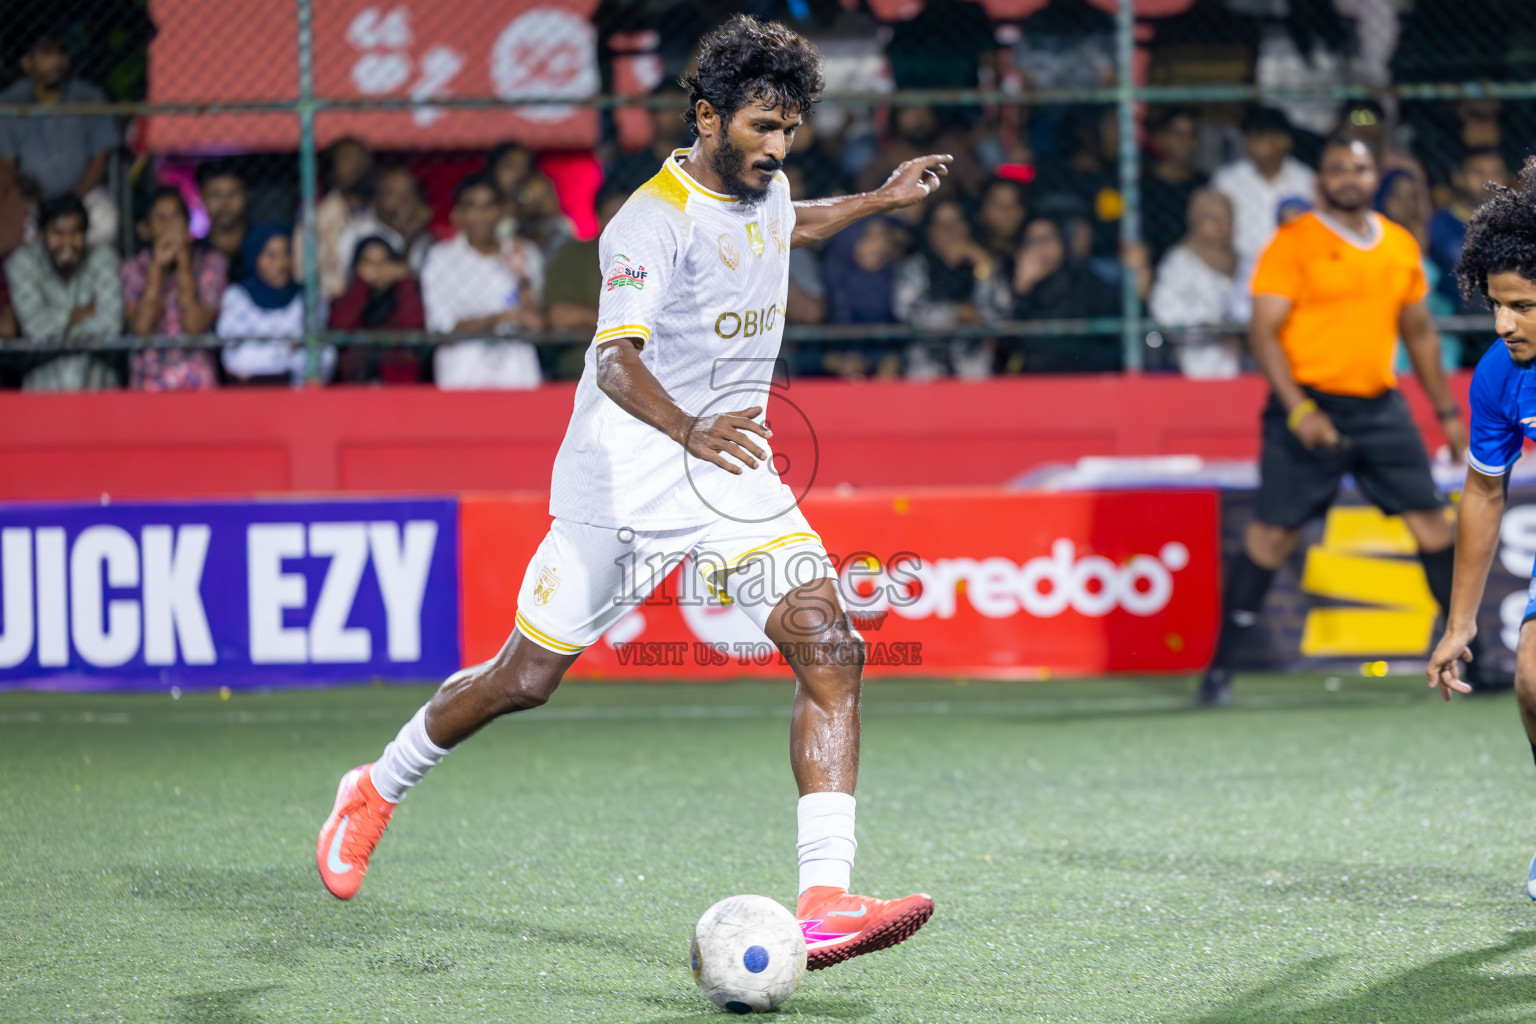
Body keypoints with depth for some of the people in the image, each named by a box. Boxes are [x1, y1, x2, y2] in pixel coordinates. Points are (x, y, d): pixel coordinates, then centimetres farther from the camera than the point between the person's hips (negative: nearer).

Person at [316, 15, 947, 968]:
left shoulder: (765, 192, 5)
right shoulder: (654, 221, -21)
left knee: (829, 647, -17)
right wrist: (689, 431, -52)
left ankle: (825, 899, -25)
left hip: (733, 468, 6)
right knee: (527, 679, 5)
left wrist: (878, 200, 28)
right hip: (627, 474, -6)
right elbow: (619, 359, -36)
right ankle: (377, 791, 34)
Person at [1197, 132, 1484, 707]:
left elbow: (1419, 331, 22)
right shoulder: (1294, 243, -6)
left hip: (1380, 408, 5)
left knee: (1430, 520, 2)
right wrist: (1298, 411, -20)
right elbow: (1264, 332, -10)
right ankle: (1220, 668, 2)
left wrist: (1447, 412, 20)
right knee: (1273, 533, -6)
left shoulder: (1401, 246, 12)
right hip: (1310, 409, -5)